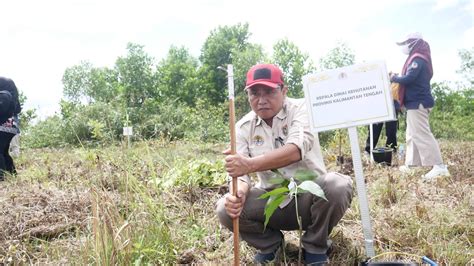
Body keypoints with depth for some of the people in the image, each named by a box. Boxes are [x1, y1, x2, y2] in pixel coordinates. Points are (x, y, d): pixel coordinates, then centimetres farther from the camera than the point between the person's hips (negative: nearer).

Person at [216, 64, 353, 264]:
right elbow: (239, 172, -8)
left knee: (339, 186, -32)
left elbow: (296, 149, -32)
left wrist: (250, 164, -46)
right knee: (225, 209, -21)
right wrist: (239, 192, -32)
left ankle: (315, 246, -2)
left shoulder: (301, 108, -12)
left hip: (309, 194, -2)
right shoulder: (244, 126, -1)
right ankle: (269, 243, 10)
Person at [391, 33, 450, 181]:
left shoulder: (418, 59, -13)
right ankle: (411, 164, 17)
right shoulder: (417, 59, 19)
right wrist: (398, 78, 4)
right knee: (413, 134, 12)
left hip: (417, 102, -11)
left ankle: (439, 167, -14)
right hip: (416, 102, 11)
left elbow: (408, 79, -23)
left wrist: (394, 78, -7)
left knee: (421, 134, -13)